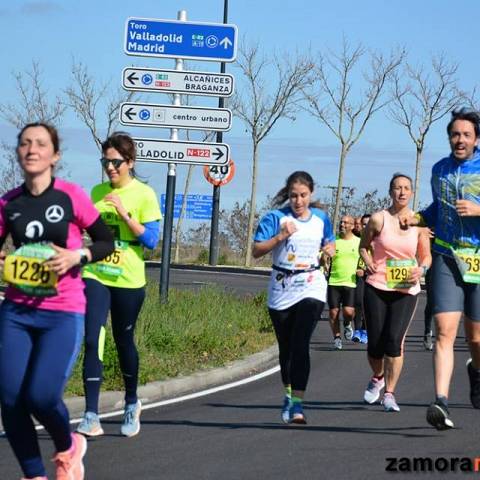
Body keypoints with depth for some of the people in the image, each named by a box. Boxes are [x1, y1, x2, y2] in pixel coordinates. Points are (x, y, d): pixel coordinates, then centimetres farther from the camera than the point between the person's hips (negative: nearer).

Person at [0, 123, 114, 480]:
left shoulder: (71, 196, -6)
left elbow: (107, 242, 2)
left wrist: (77, 256, -16)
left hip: (64, 314, -3)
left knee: (41, 395, -15)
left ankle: (68, 448, 18)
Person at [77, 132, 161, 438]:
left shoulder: (144, 195, -5)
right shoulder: (98, 192, 8)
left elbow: (151, 240, -10)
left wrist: (124, 214, -19)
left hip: (128, 280, -2)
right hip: (96, 275, 2)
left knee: (124, 342, 12)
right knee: (93, 341, -12)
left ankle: (132, 404, 37)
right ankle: (91, 417, -14)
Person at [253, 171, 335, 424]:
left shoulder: (321, 218, 6)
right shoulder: (276, 218, -4)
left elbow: (329, 242, 24)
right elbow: (256, 251, -8)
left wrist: (330, 248, 2)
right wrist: (280, 237, -21)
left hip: (311, 287, 0)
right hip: (281, 289, 1)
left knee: (300, 343, -16)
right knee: (285, 347, 12)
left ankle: (297, 403, -20)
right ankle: (289, 392, 36)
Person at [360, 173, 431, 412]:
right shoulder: (378, 219, -1)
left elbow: (426, 256, 10)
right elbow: (364, 246, 13)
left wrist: (421, 269, -11)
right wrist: (368, 262, -7)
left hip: (406, 291, 0)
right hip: (377, 287, 0)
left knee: (394, 339, -13)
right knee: (375, 342, 1)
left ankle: (389, 393, -1)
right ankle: (378, 378, 34)